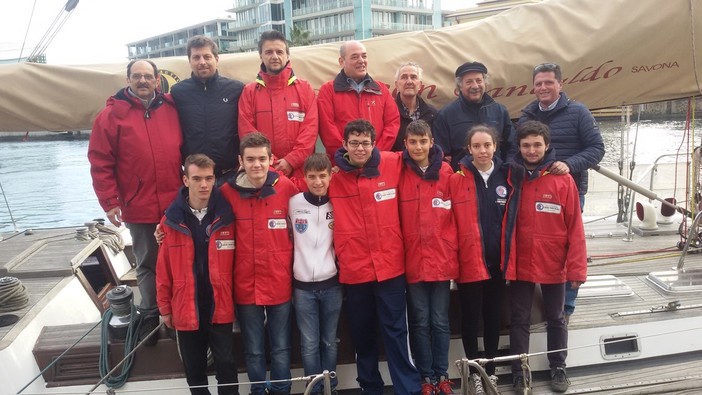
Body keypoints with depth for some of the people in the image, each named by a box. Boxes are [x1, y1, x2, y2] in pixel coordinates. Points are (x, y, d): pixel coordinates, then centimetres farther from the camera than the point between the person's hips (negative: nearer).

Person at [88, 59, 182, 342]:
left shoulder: (172, 109, 6)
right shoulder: (112, 114, -2)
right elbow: (100, 161, -4)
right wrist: (109, 201, -9)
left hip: (176, 206, 3)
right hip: (139, 209, -2)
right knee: (148, 265, 10)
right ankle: (150, 316, 26)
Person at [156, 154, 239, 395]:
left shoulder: (226, 216, -6)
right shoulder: (171, 220, -5)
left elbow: (237, 260, -2)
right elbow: (164, 268, 0)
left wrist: (237, 297, -3)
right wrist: (165, 307, 3)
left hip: (220, 306, -1)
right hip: (185, 309, 1)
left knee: (226, 363, 9)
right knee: (194, 368, 17)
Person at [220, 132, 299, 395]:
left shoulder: (286, 188, -7)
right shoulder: (227, 193, -8)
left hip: (279, 283, 0)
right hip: (245, 285, 0)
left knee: (280, 348, 14)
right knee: (253, 350, 15)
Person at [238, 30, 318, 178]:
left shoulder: (304, 88, 7)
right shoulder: (249, 91, 7)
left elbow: (311, 128, -1)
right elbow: (246, 131, 0)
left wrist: (291, 161, -12)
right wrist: (270, 164, -10)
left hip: (300, 171, 0)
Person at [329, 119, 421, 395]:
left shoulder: (392, 165, -1)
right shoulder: (333, 176, -3)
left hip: (390, 265, -1)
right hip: (353, 269, 1)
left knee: (395, 331, 6)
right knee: (362, 334, 15)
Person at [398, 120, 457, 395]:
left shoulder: (446, 173, 1)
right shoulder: (398, 174, 0)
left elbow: (456, 217, 4)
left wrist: (452, 252, -1)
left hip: (441, 259, 0)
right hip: (412, 260, 0)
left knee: (440, 321, 10)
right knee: (420, 322, 8)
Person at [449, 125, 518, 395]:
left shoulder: (507, 177, 3)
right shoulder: (456, 179, -7)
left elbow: (512, 220, 6)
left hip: (497, 261, 3)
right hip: (469, 262, -3)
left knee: (493, 317, 15)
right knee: (471, 318, 9)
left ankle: (490, 369, 31)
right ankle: (474, 371, 26)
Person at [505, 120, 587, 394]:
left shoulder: (563, 180, -6)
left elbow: (575, 228, -7)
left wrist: (577, 268, -11)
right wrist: (506, 262, -6)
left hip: (553, 265, 0)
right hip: (520, 265, 1)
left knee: (555, 319, 16)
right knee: (520, 320, 10)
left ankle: (558, 368, 33)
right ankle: (519, 371, 23)